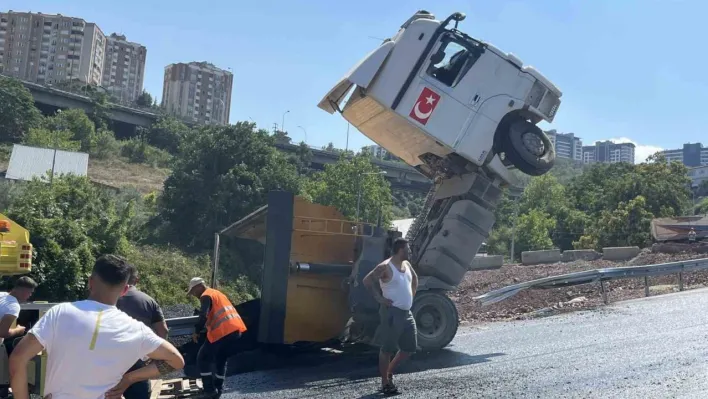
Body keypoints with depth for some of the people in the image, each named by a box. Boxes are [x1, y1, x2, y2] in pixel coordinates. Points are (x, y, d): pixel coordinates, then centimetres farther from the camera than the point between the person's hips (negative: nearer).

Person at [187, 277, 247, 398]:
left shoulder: (206, 296, -1)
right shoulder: (217, 293, 27)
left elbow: (203, 316, -15)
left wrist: (196, 331, -5)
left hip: (223, 332, -8)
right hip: (236, 330, 9)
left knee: (202, 359, 7)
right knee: (221, 360, 24)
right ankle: (218, 389, 24)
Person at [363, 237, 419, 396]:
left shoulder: (407, 264, 11)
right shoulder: (385, 267, -14)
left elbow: (414, 278, 30)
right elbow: (367, 280, -21)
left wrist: (412, 294, 19)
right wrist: (379, 298, -18)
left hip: (407, 312, 9)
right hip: (392, 313, -9)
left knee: (410, 348, 12)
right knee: (387, 349, 0)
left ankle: (390, 371, 29)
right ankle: (385, 383, 9)